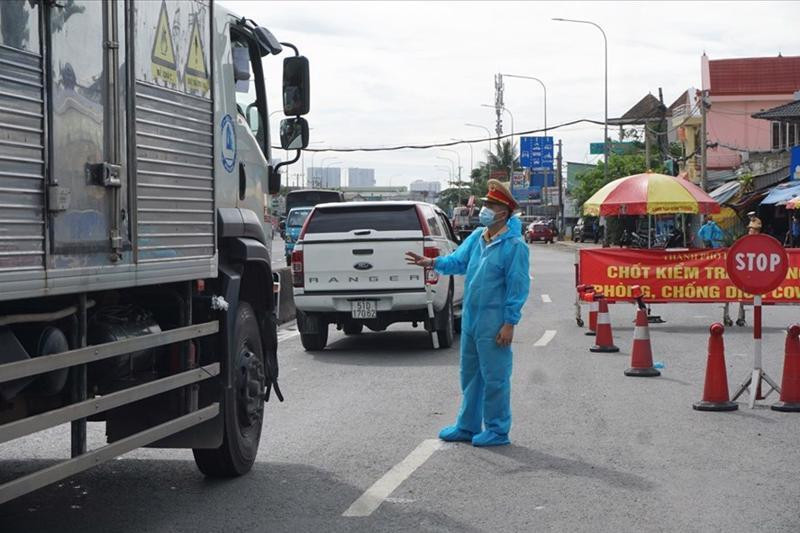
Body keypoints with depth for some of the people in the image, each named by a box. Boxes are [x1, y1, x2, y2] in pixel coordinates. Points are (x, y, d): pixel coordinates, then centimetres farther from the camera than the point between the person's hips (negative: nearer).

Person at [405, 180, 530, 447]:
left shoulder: (514, 246, -15)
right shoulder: (477, 237, 8)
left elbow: (518, 288, -15)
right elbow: (458, 260, 11)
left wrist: (509, 323, -16)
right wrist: (433, 263, -8)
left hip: (493, 324, -8)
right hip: (470, 319, 8)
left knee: (494, 378, 0)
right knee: (470, 375, 17)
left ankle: (497, 431, 12)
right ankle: (468, 426, 28)